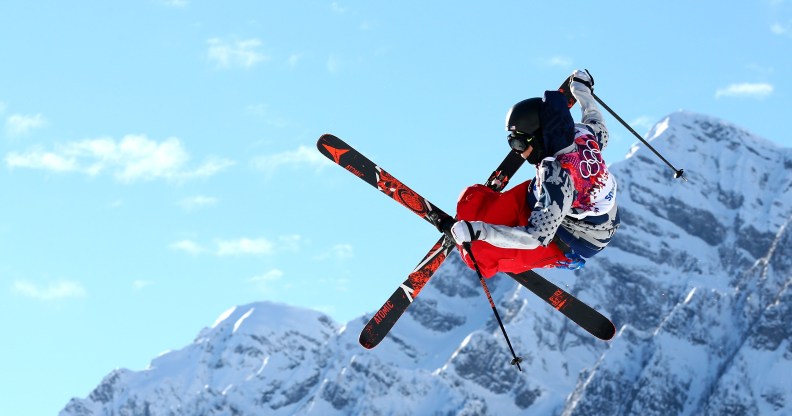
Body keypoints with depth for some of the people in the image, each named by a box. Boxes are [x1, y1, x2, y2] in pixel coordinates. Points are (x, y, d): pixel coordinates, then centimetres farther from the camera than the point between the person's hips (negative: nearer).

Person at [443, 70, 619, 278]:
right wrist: (582, 90, 24)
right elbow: (601, 134, 9)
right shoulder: (582, 134, -18)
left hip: (570, 245, -9)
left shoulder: (557, 177, -40)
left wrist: (477, 231, -42)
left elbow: (537, 237, -39)